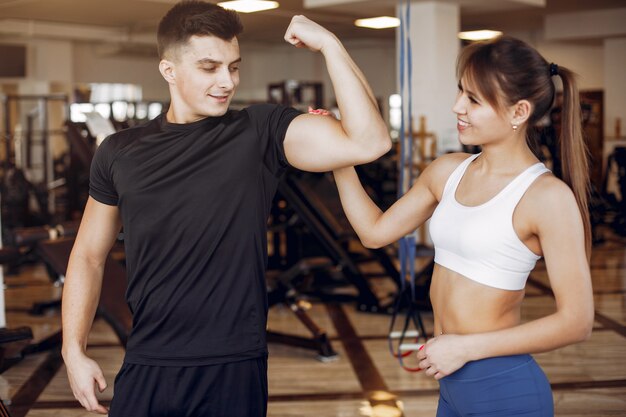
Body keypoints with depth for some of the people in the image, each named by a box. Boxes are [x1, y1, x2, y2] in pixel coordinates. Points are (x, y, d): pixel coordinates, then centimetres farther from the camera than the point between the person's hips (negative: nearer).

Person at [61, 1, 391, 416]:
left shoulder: (261, 133, -5)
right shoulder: (119, 153, 4)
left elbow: (368, 142, -19)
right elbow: (89, 256, 13)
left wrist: (328, 43, -19)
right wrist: (74, 350, 7)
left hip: (234, 371, -2)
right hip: (145, 369, 2)